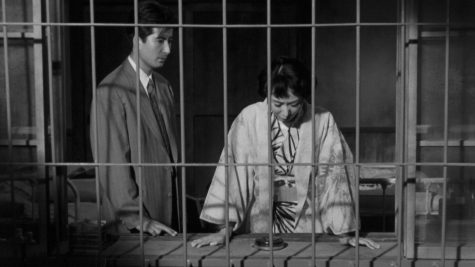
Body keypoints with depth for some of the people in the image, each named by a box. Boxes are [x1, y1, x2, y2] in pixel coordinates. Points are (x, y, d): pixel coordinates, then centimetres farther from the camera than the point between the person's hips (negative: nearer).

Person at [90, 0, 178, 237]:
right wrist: (136, 218, -15)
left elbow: (169, 149, 10)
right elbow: (112, 163, -15)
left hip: (167, 210, 6)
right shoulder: (112, 92, -13)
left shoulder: (163, 86, 8)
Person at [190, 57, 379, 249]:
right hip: (260, 228, 0)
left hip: (310, 228, 0)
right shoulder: (249, 118, -6)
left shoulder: (323, 121, -5)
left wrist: (344, 233, -6)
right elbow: (234, 171, -6)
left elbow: (335, 175, -4)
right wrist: (225, 229, -10)